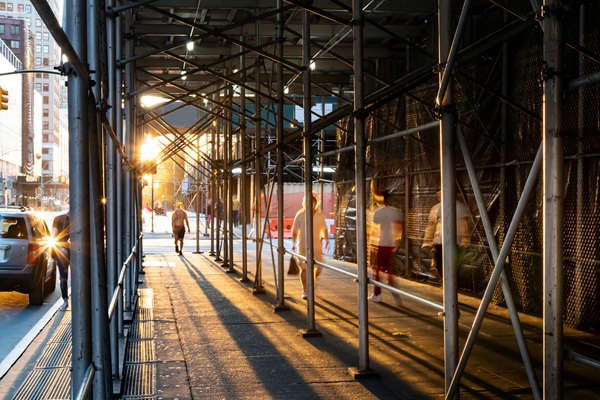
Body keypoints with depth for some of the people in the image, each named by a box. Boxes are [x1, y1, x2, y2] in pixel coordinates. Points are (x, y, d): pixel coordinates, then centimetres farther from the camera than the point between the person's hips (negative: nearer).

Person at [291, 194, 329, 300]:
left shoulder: (320, 215, 2)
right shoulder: (300, 215, -4)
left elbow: (324, 228, 14)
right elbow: (295, 230, 2)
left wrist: (326, 240, 4)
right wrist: (293, 244, -4)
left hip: (317, 245, 2)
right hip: (303, 246, -2)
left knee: (319, 267, 2)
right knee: (304, 268, -3)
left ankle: (313, 280, 34)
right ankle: (304, 290, 9)